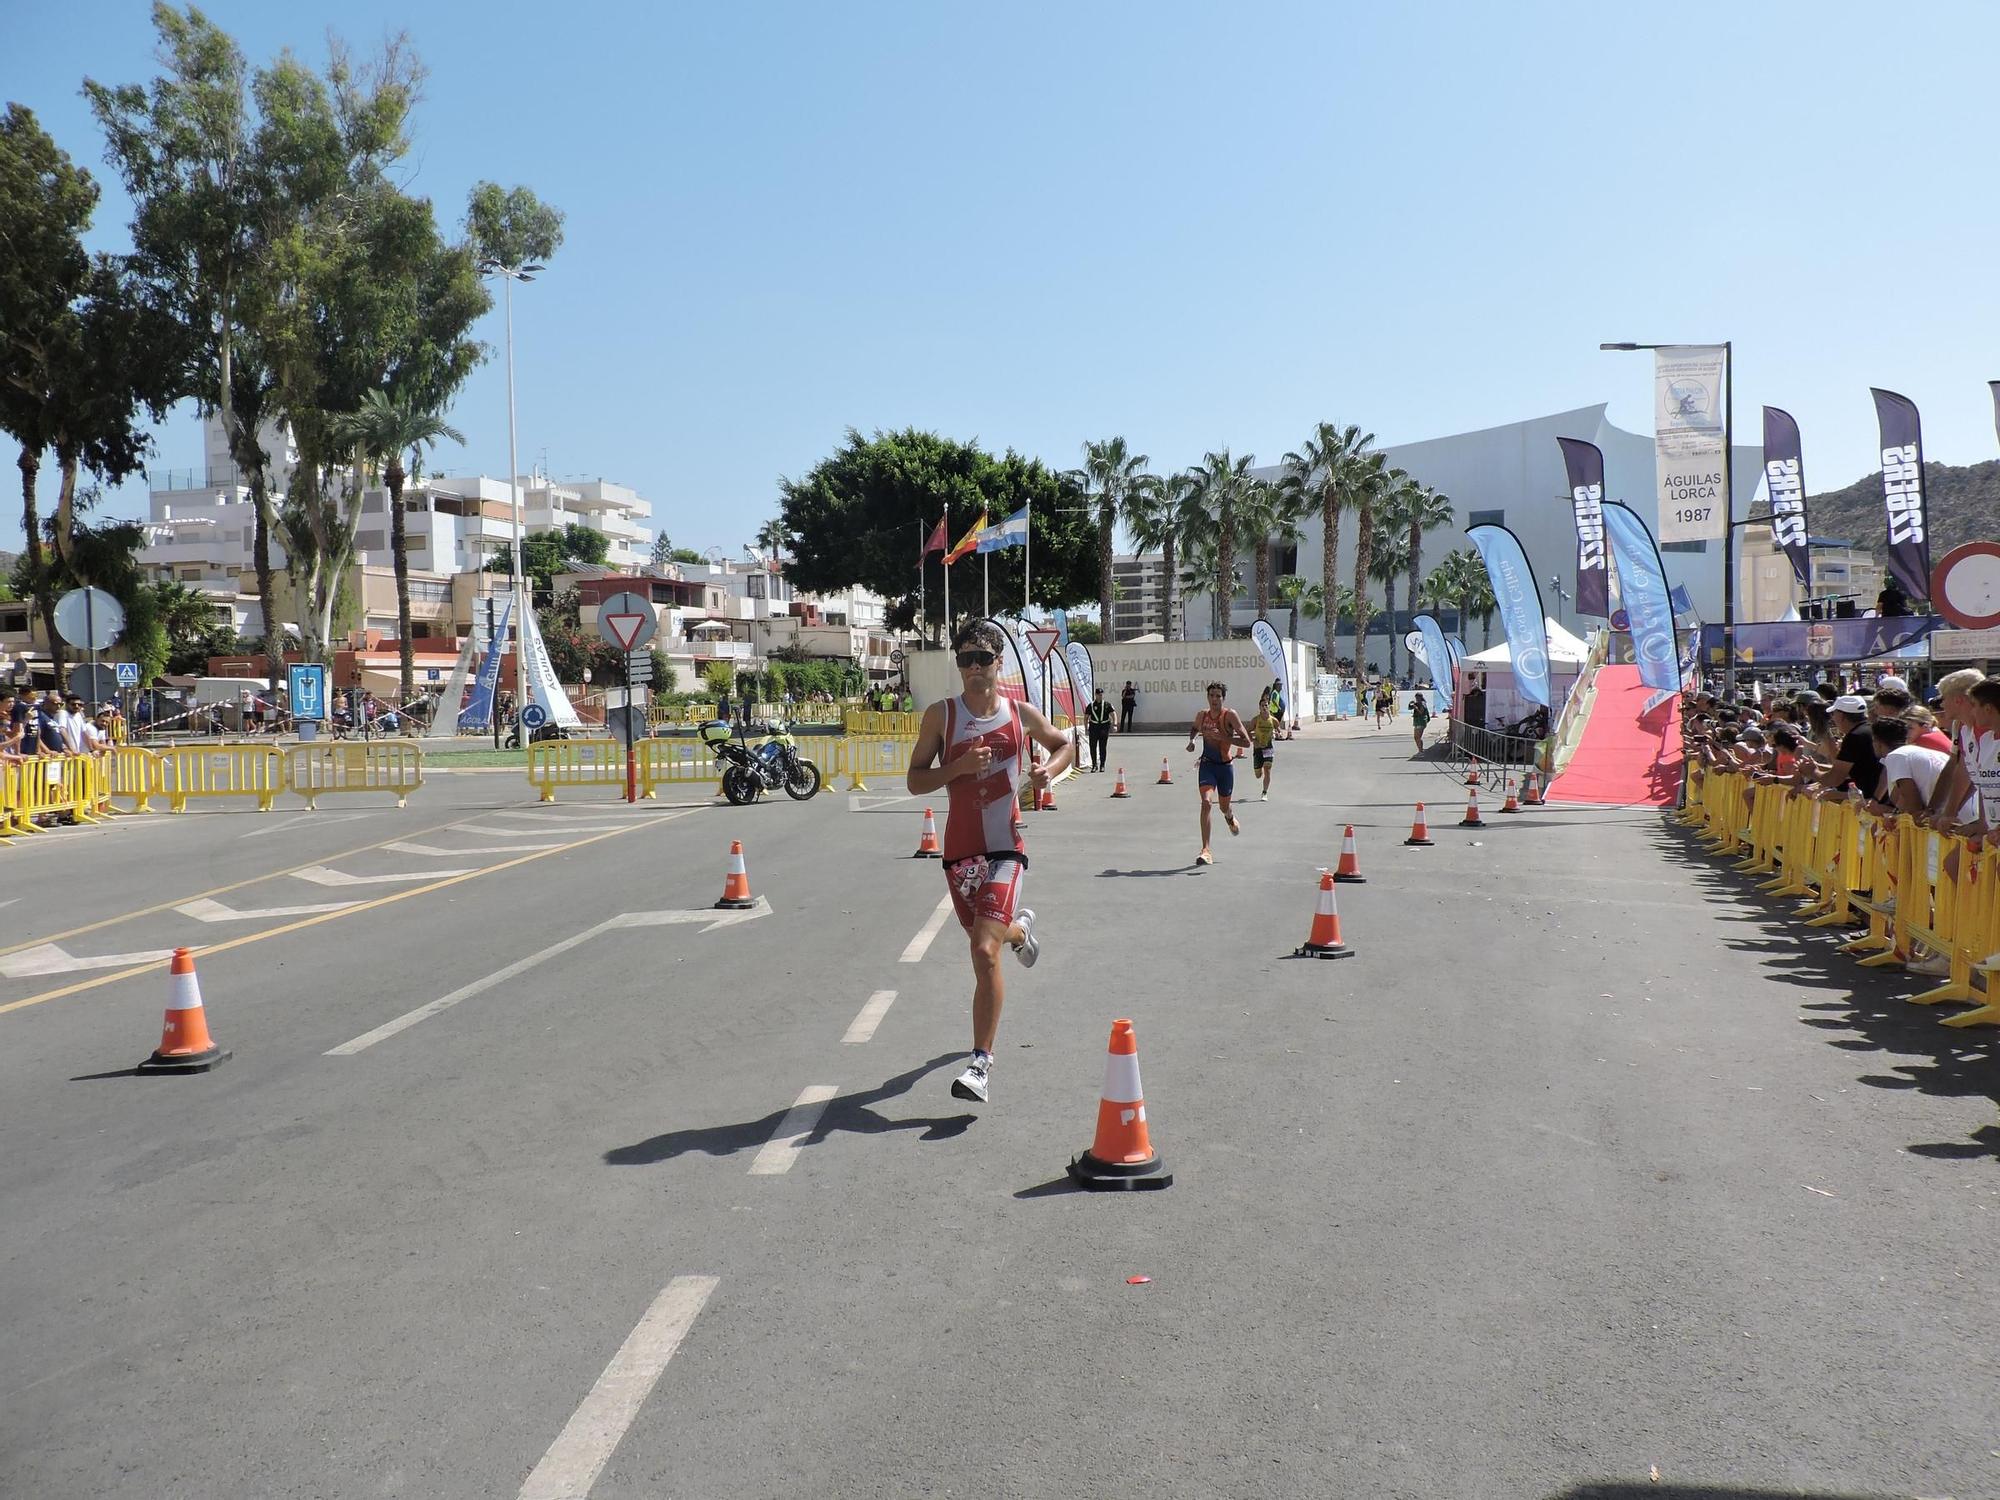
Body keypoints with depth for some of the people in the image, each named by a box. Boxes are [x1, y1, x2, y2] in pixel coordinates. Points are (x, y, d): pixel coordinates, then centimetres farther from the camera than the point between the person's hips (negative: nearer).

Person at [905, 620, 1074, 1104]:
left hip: (1005, 851, -2)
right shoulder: (941, 715, -1)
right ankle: (1019, 928, 60)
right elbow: (914, 781, -2)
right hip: (959, 851, 3)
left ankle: (981, 1065, -12)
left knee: (985, 952, -17)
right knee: (984, 942, 22)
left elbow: (1066, 743, 20)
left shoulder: (1022, 714, 2)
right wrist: (959, 767, -19)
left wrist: (1050, 769, -1)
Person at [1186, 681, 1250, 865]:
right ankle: (1205, 850, -22)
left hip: (1225, 766, -1)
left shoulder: (1230, 715, -12)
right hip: (1207, 765, 1)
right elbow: (1194, 728, 26)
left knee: (1224, 807, 16)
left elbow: (1247, 742, -18)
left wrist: (1222, 737, -26)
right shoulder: (1202, 715, 1)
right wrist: (1192, 740, 4)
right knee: (1206, 802, -20)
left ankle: (1230, 817, 58)